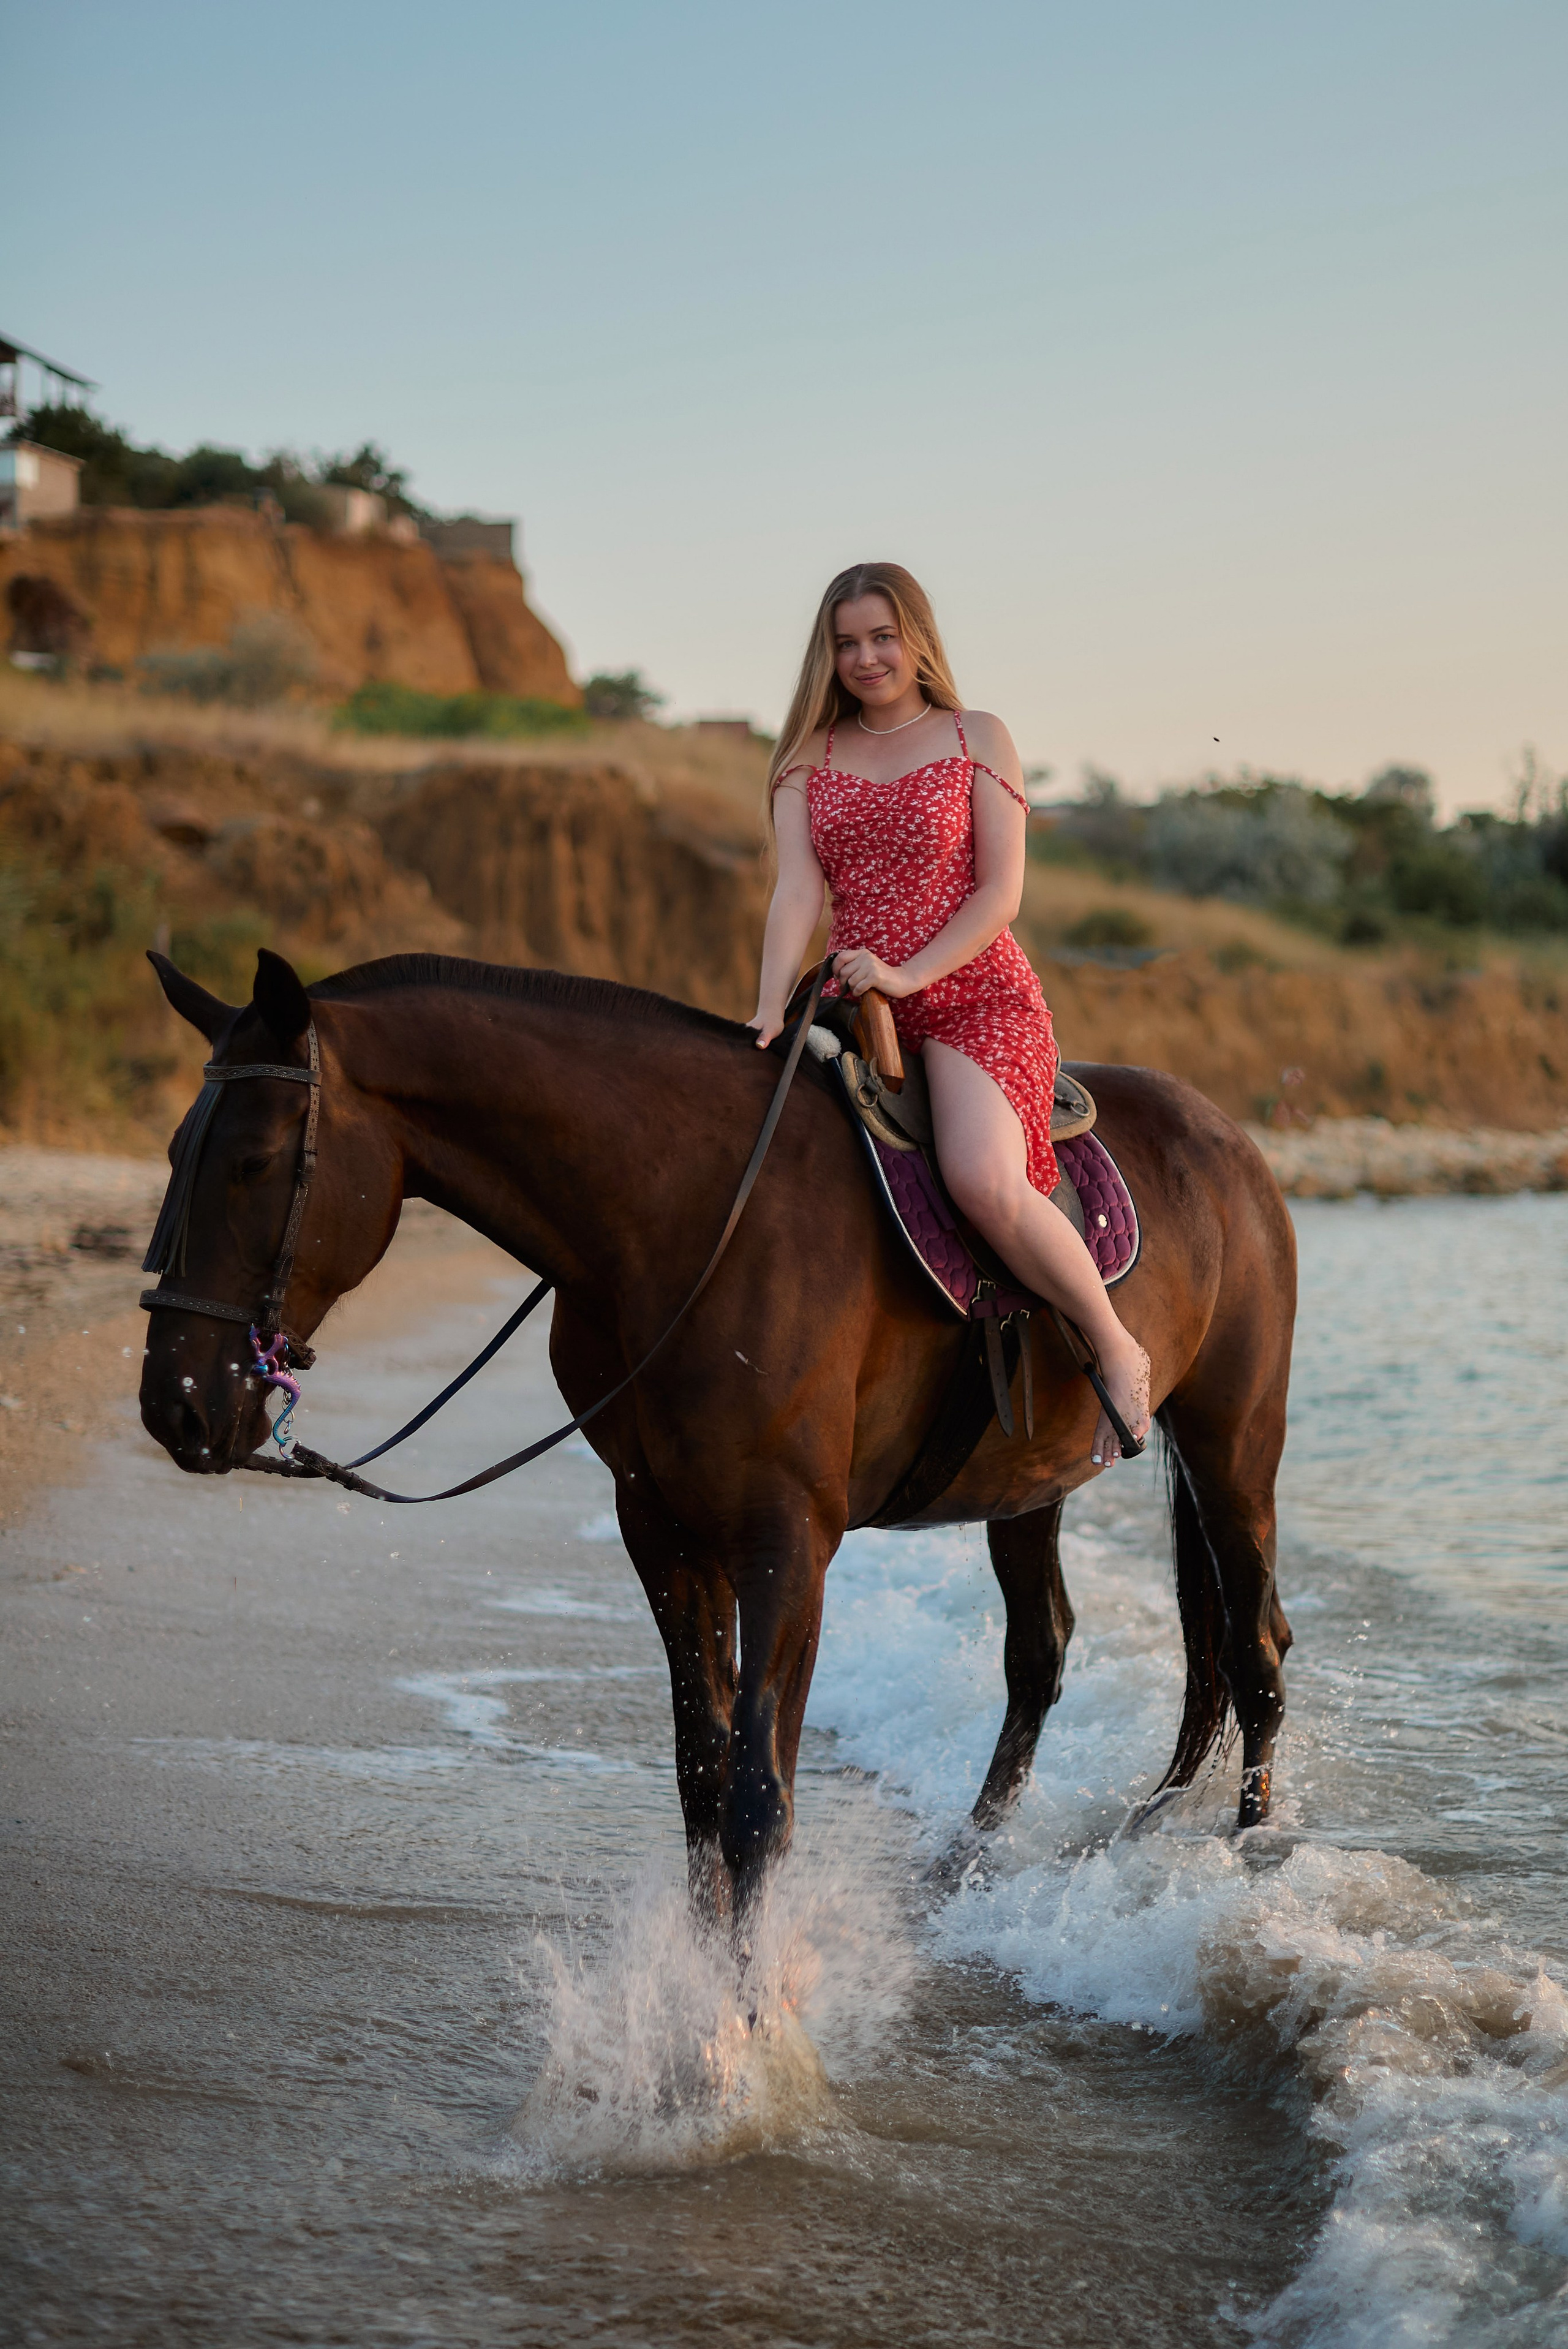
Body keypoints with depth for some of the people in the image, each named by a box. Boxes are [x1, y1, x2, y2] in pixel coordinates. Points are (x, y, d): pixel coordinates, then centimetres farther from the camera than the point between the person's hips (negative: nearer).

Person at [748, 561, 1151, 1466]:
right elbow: (797, 891, 2)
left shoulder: (979, 739, 5)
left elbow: (1000, 891, -3)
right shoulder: (810, 759, 14)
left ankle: (1117, 1347, -10)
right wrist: (772, 1010, -15)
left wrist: (909, 975, -17)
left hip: (976, 995, -5)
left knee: (983, 1180, -30)